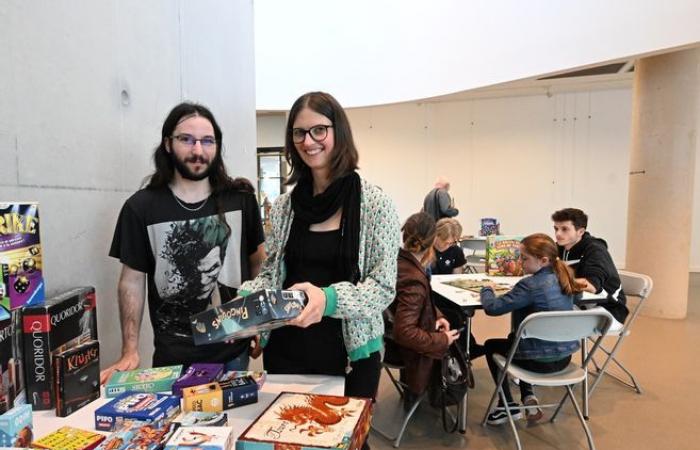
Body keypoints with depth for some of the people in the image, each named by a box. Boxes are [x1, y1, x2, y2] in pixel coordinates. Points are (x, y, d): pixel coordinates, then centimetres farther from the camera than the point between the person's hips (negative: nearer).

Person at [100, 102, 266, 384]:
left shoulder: (240, 198, -4)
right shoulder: (141, 207, -6)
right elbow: (132, 281, -2)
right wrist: (130, 351, -6)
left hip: (234, 349, 2)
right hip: (172, 354, -1)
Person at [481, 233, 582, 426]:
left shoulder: (531, 284, -24)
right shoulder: (563, 277, 0)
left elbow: (492, 307, -24)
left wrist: (486, 289, -3)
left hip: (541, 360, -8)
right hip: (564, 356, 8)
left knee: (491, 345, 19)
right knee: (515, 338, 33)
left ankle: (508, 406, 21)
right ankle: (528, 397, 26)